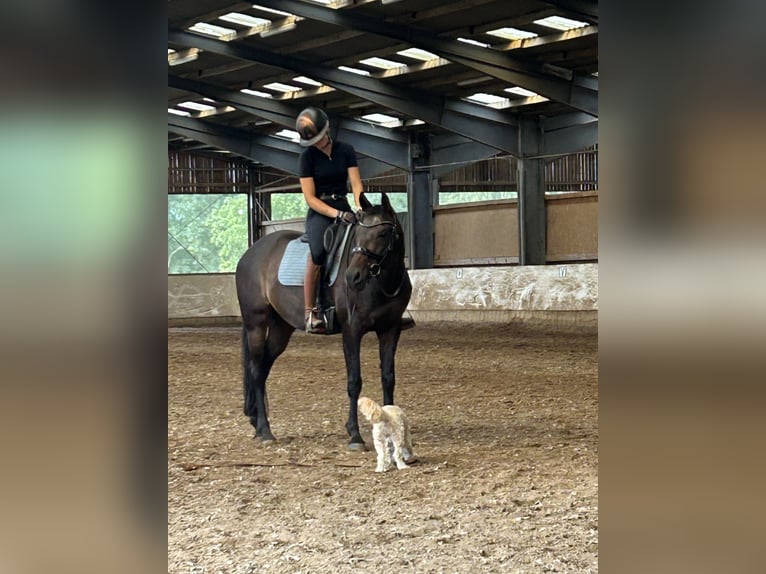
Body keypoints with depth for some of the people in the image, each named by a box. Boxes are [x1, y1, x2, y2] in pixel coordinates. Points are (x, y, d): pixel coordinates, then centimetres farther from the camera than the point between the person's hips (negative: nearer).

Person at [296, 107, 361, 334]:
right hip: (319, 212, -4)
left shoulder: (345, 151, 6)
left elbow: (356, 185, 1)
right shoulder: (308, 157, -2)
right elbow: (310, 197, -7)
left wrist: (360, 210, -18)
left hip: (343, 207, 4)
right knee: (318, 250, -34)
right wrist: (336, 214, -21)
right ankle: (310, 311, -28)